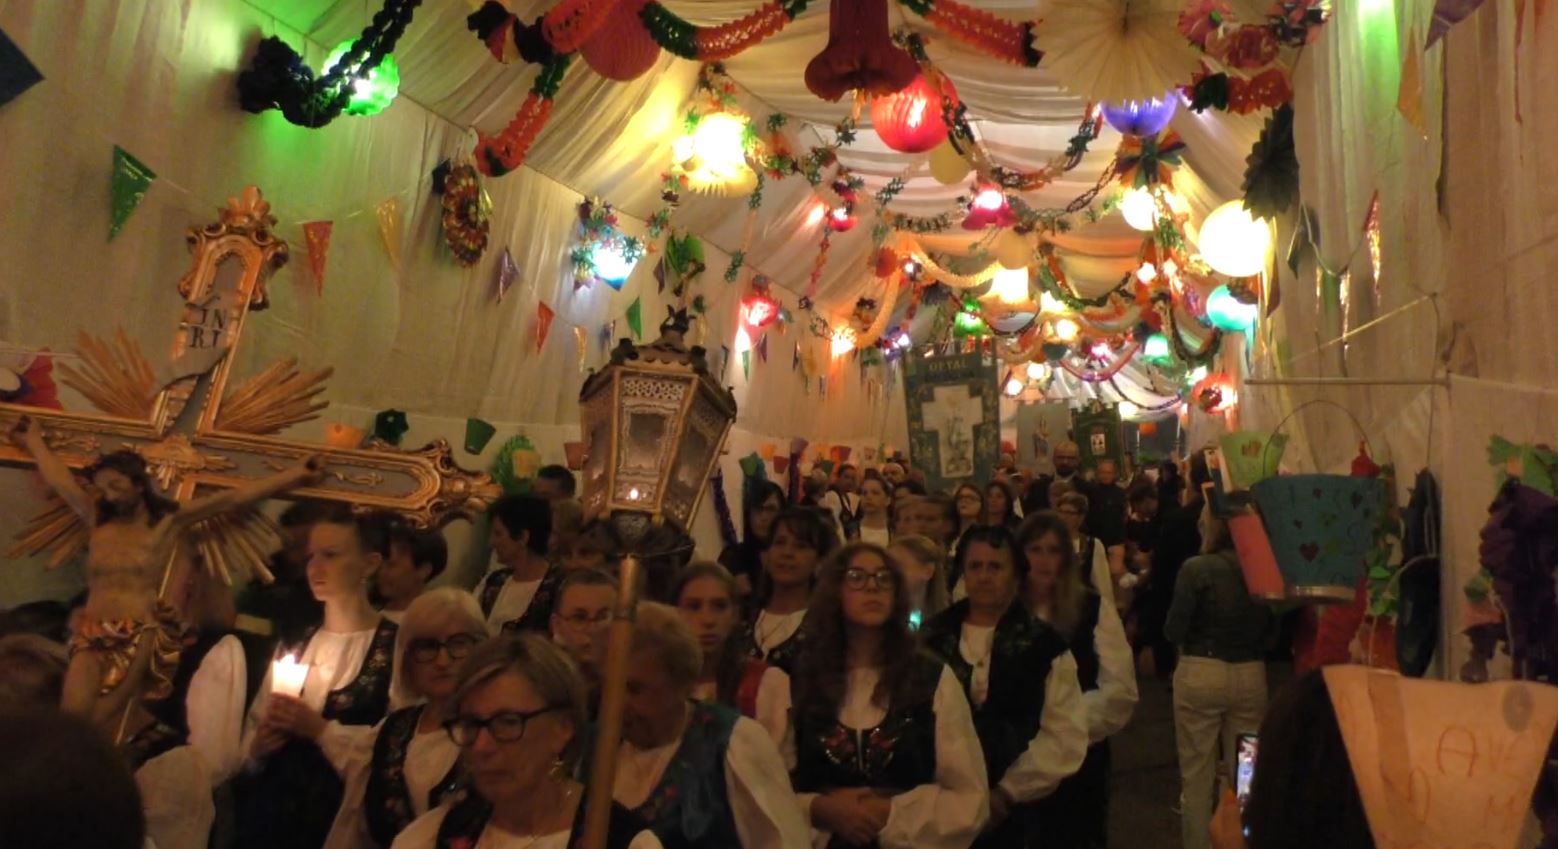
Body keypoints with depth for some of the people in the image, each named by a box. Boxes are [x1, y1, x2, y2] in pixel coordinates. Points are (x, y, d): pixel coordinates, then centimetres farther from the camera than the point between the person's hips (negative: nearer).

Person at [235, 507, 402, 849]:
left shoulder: (394, 645, -10)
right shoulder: (295, 641, 10)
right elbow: (252, 730, 13)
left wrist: (318, 727, -17)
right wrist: (257, 745, -6)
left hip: (341, 816, -5)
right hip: (268, 807, 5)